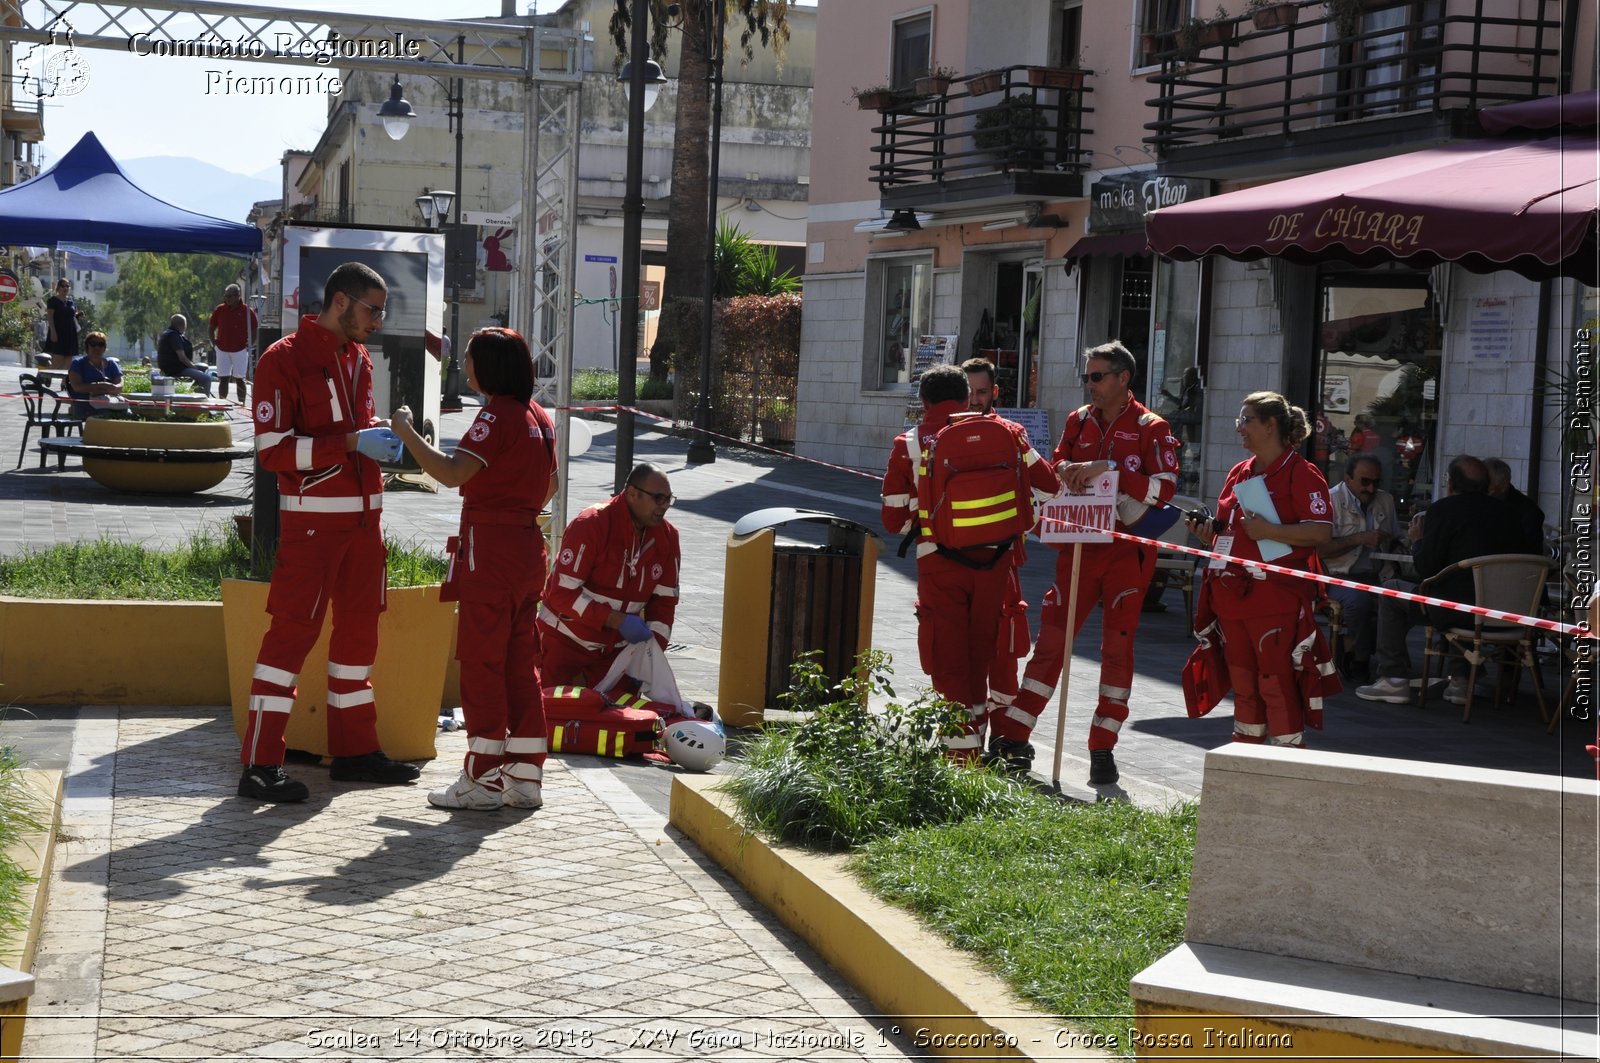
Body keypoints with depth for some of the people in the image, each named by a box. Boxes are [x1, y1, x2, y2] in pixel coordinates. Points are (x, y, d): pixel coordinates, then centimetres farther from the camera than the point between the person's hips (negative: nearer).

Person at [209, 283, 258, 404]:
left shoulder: (247, 311, -4)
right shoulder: (220, 309, 4)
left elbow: (255, 329, 5)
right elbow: (212, 327, 15)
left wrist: (250, 344, -2)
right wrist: (213, 342, 5)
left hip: (240, 350, -2)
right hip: (222, 349, 2)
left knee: (239, 379, 1)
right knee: (223, 378, 2)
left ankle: (242, 403, 5)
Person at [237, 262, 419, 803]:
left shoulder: (359, 359, 14)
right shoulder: (284, 359, -9)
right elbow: (272, 450, -15)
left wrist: (381, 435, 2)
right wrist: (353, 443, -21)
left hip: (364, 512, 8)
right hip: (312, 516, -8)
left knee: (359, 626, 12)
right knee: (294, 629, -8)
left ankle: (354, 749, 23)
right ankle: (260, 764, -5)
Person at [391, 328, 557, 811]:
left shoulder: (496, 416, -14)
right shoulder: (538, 416, 12)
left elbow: (451, 473, -24)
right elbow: (549, 485, 20)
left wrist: (407, 433, -14)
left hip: (490, 549, -9)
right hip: (528, 546, 9)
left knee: (481, 661, -2)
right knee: (520, 661, 11)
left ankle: (483, 777, 1)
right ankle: (525, 776, 13)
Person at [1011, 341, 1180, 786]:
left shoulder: (1151, 428, -4)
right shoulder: (1078, 421, 11)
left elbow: (1164, 487, -15)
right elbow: (1055, 470, 14)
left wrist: (1109, 468, -23)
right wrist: (1067, 472, -9)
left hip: (1126, 549, -3)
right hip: (1079, 544, 3)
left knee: (1118, 646, 3)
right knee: (1051, 639, 1)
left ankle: (1103, 748, 10)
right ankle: (1012, 736, 3)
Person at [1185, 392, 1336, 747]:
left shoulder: (1301, 473, -6)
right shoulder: (1239, 472, 17)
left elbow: (1321, 531, -15)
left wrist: (1269, 531, -22)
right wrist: (1209, 533, 6)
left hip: (1276, 599, -8)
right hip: (1233, 595, 8)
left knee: (1276, 684, -7)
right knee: (1243, 684, 13)